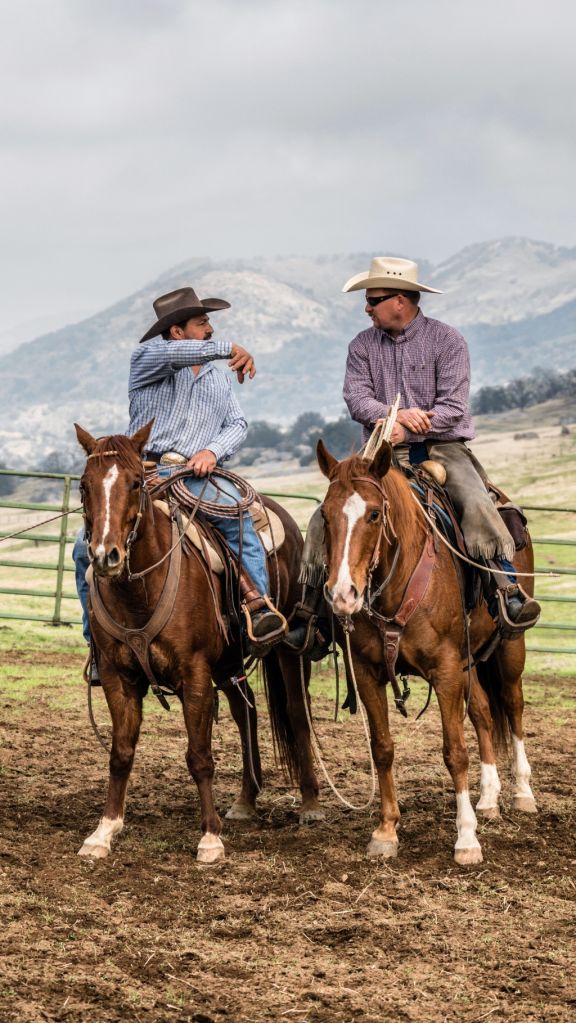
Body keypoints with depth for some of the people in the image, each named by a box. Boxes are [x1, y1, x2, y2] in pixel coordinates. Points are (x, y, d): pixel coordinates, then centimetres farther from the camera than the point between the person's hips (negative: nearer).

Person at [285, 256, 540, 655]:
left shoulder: (447, 340, -2)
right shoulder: (363, 345, 9)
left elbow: (453, 409, -11)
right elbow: (357, 398, -4)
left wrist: (405, 432, -22)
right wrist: (395, 415, -24)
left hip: (441, 447, -3)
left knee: (477, 506, -31)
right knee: (326, 517, -13)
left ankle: (510, 594, -29)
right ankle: (311, 614, -5)